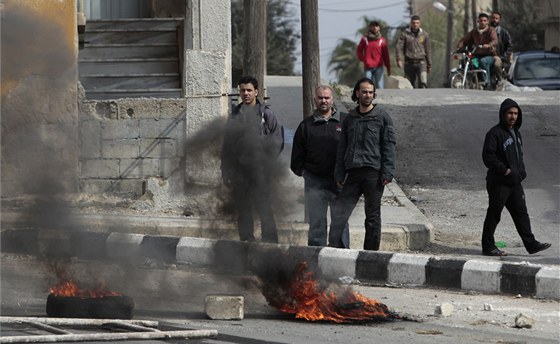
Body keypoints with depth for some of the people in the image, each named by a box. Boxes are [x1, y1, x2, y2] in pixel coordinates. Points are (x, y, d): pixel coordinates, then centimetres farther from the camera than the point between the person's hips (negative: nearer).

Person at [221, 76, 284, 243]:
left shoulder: (266, 114, 1)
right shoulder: (235, 116, 12)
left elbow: (277, 141, 1)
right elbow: (226, 146, 14)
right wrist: (226, 173, 8)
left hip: (259, 171, -4)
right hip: (239, 171, 4)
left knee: (264, 207, -8)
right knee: (242, 209, 6)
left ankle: (269, 241, -6)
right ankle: (246, 241, 11)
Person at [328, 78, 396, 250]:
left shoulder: (382, 117, 3)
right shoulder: (350, 119, 15)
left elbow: (389, 146, -2)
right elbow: (342, 148, 18)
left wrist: (387, 173, -11)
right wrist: (339, 174, 9)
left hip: (374, 173, -4)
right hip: (353, 172, 4)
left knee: (373, 217, 2)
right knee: (339, 213, -8)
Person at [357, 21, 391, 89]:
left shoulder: (382, 40, 5)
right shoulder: (365, 39, 6)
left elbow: (385, 55, 5)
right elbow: (359, 50, 14)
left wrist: (388, 68, 4)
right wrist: (362, 59, -3)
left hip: (378, 67, -1)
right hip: (368, 67, 1)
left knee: (380, 87, -7)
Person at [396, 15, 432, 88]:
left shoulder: (424, 35, 8)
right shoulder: (405, 34, 4)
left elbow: (428, 50, 13)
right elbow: (399, 47, -5)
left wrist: (429, 65, 14)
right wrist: (399, 59, -21)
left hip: (421, 63, 0)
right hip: (409, 63, 0)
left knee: (423, 83, -18)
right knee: (410, 85, 5)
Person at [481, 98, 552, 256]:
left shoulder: (516, 133, 15)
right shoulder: (495, 133, -13)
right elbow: (488, 156, -18)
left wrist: (521, 172, 10)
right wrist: (505, 170, -19)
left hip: (515, 183, 8)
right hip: (499, 183, -8)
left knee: (521, 213, 8)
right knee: (494, 215, 0)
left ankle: (531, 244, 9)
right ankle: (488, 246, 7)